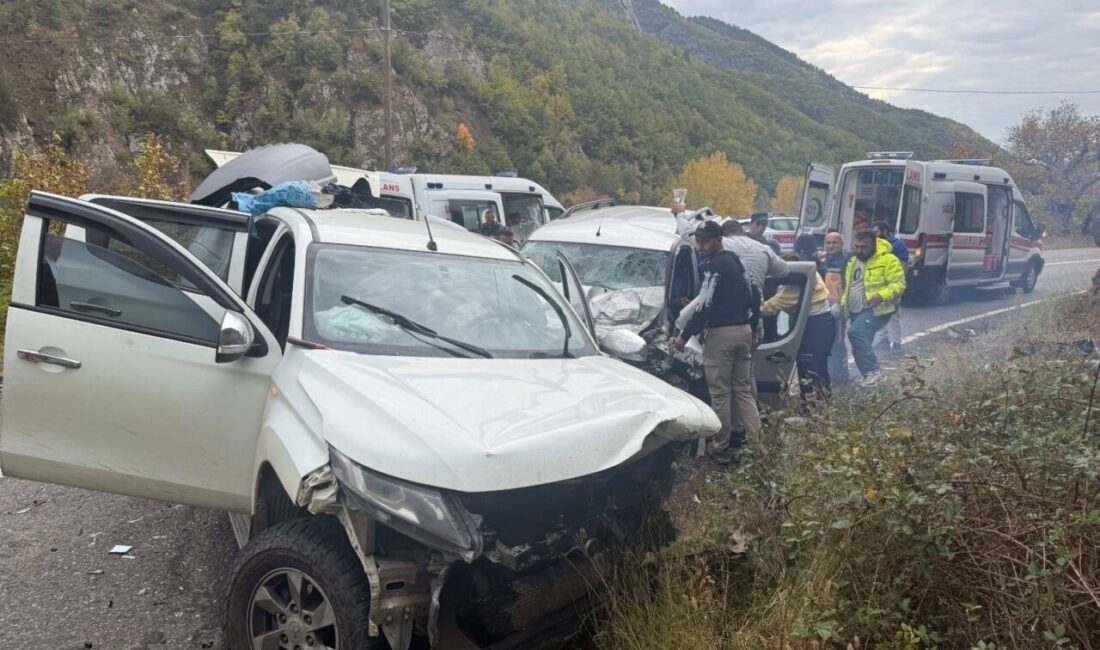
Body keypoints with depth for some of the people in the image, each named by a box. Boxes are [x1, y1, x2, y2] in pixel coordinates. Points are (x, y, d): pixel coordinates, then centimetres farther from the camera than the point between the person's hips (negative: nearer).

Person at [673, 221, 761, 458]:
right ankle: (756, 441, 10)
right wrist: (752, 328, 27)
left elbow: (706, 305, -19)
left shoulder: (716, 265, -13)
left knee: (720, 392, -2)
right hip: (743, 331, 9)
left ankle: (721, 447, 3)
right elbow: (755, 296, 20)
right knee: (744, 389, 12)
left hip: (722, 333, -9)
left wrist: (685, 335, -14)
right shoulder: (737, 262, 15)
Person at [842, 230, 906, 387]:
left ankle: (873, 371, -21)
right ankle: (869, 377, 20)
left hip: (875, 310, -8)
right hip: (856, 312, 8)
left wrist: (882, 295, -30)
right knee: (860, 346, 9)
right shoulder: (853, 261, 15)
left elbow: (899, 284, -15)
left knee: (855, 332, -28)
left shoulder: (888, 260, -9)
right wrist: (844, 302, 16)